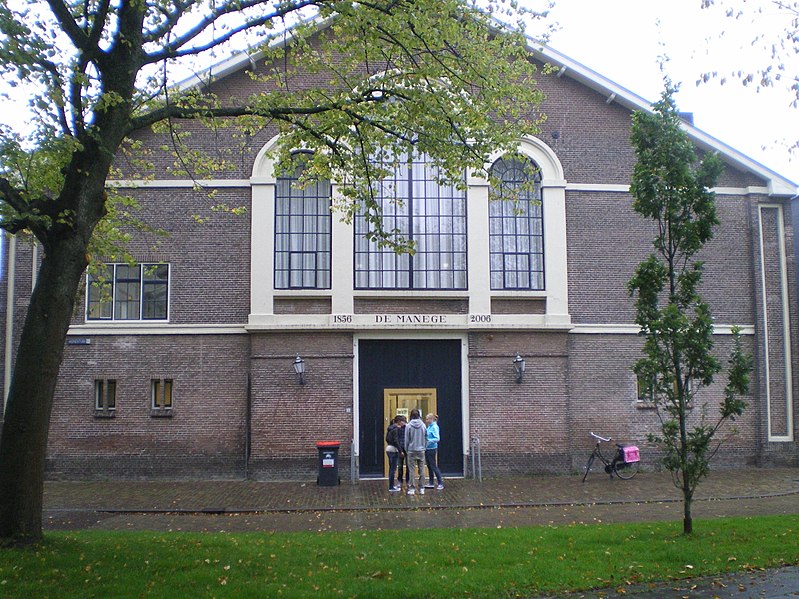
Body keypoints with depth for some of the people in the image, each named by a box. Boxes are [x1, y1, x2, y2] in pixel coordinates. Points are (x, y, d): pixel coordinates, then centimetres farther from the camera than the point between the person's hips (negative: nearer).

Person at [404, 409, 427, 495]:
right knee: (421, 470, 8)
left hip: (411, 451, -2)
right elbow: (426, 438, 4)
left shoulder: (409, 426, -9)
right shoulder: (423, 425, -2)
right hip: (421, 450, 2)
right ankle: (421, 488, 11)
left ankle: (411, 488, 3)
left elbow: (406, 439, -3)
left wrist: (406, 450, 8)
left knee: (411, 470, 3)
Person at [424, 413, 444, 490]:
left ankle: (440, 483, 0)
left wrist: (429, 441, -28)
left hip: (432, 449, -9)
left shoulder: (434, 427, -14)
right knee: (429, 466, 12)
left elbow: (437, 439, -20)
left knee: (434, 466, -5)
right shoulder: (429, 427, 11)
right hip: (427, 449, 9)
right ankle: (431, 483, 20)